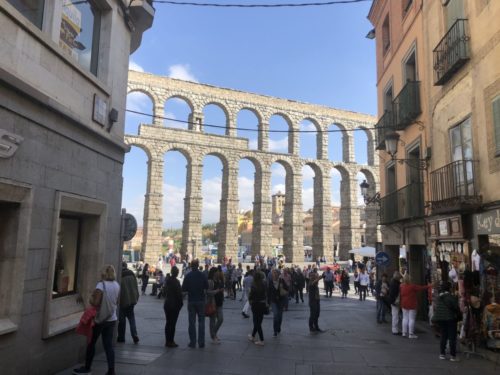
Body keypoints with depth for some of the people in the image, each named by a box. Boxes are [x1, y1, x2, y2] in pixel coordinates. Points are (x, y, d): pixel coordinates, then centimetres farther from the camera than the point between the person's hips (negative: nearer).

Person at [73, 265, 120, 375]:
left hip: (100, 319, -5)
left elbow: (96, 303, -21)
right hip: (112, 319, 5)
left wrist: (91, 299, -2)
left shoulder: (101, 285, -17)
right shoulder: (117, 285, 2)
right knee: (108, 345, 7)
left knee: (91, 343, 13)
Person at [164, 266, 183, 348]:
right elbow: (179, 294, -17)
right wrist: (180, 303, -6)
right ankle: (170, 341, 3)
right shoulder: (175, 281, -19)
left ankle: (167, 341, 23)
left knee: (168, 323, 15)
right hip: (174, 304, -8)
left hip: (166, 304, 8)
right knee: (172, 323, -1)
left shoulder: (167, 280, 6)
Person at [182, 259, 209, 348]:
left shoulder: (187, 276, -6)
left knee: (192, 322, 7)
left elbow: (183, 289, -6)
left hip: (191, 301, 0)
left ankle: (192, 342, 8)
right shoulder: (203, 275, -6)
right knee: (201, 321, 8)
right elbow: (207, 288, -3)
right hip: (201, 301, 0)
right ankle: (201, 342, 6)